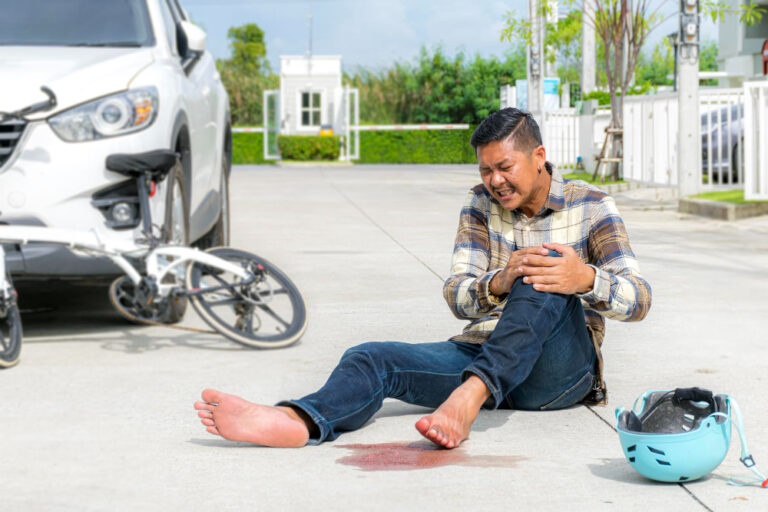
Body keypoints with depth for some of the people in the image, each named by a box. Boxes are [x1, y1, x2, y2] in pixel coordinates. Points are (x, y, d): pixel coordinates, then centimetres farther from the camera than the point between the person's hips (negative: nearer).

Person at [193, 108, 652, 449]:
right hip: (482, 354, 4)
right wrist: (498, 283, -24)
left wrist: (585, 279, -30)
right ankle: (299, 421, -55)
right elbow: (457, 296, 1)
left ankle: (469, 398, -49)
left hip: (561, 370, -3)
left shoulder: (592, 207, 3)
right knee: (372, 360, -21)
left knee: (546, 273, -32)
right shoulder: (481, 205, 12)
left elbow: (639, 300, -8)